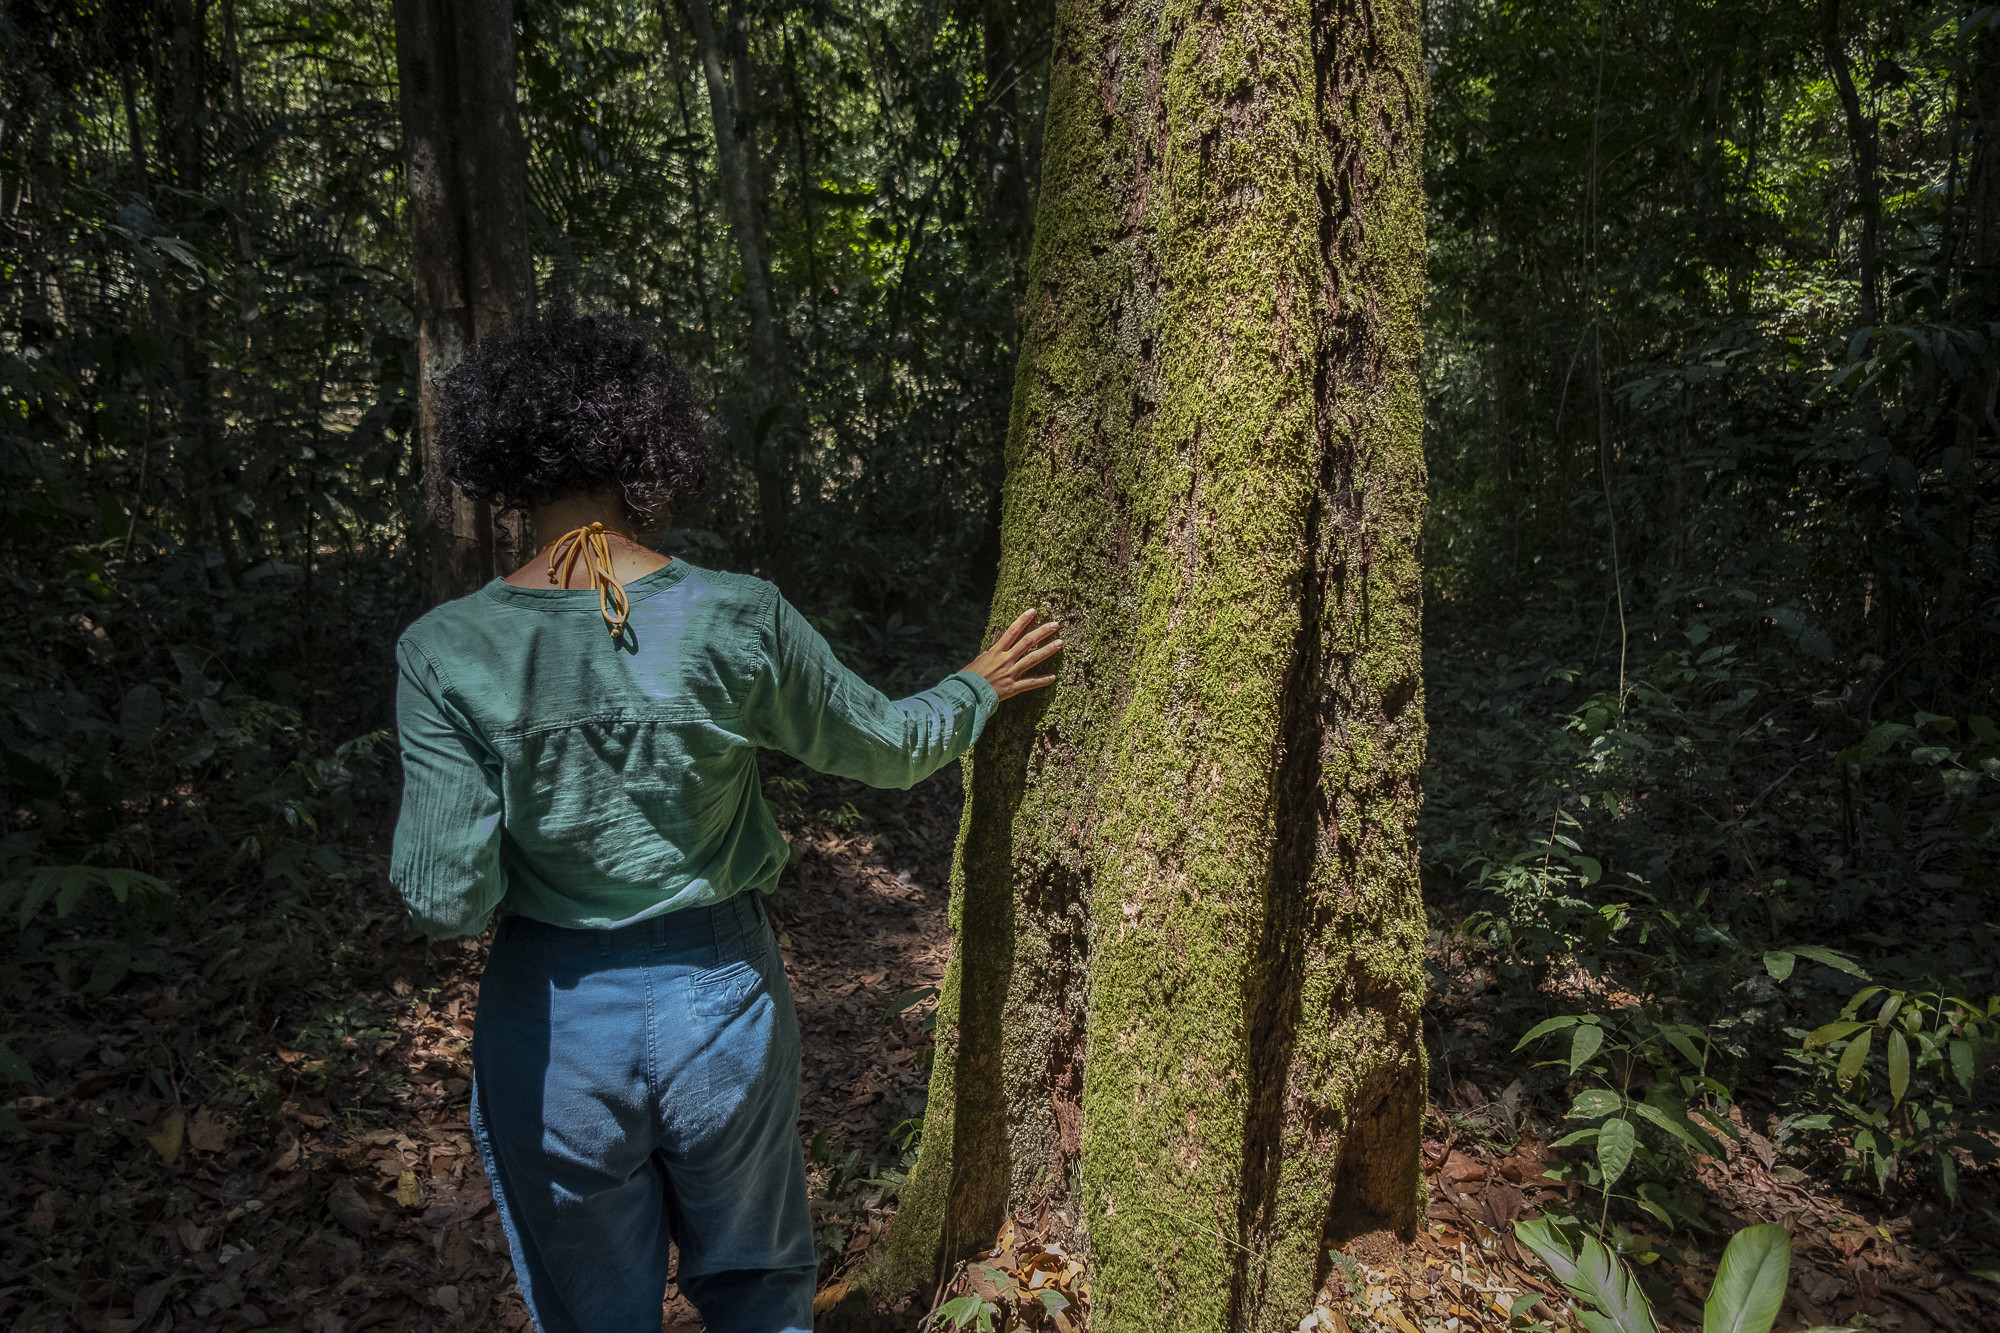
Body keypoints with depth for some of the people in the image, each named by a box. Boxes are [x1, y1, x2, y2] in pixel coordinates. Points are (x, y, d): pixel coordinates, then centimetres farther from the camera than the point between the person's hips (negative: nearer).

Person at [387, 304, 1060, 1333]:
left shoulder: (447, 654, -16)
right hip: (720, 1005, 0)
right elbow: (887, 746, -2)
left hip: (556, 1025, 0)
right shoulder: (738, 621, -16)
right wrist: (979, 689, 17)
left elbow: (449, 899, -17)